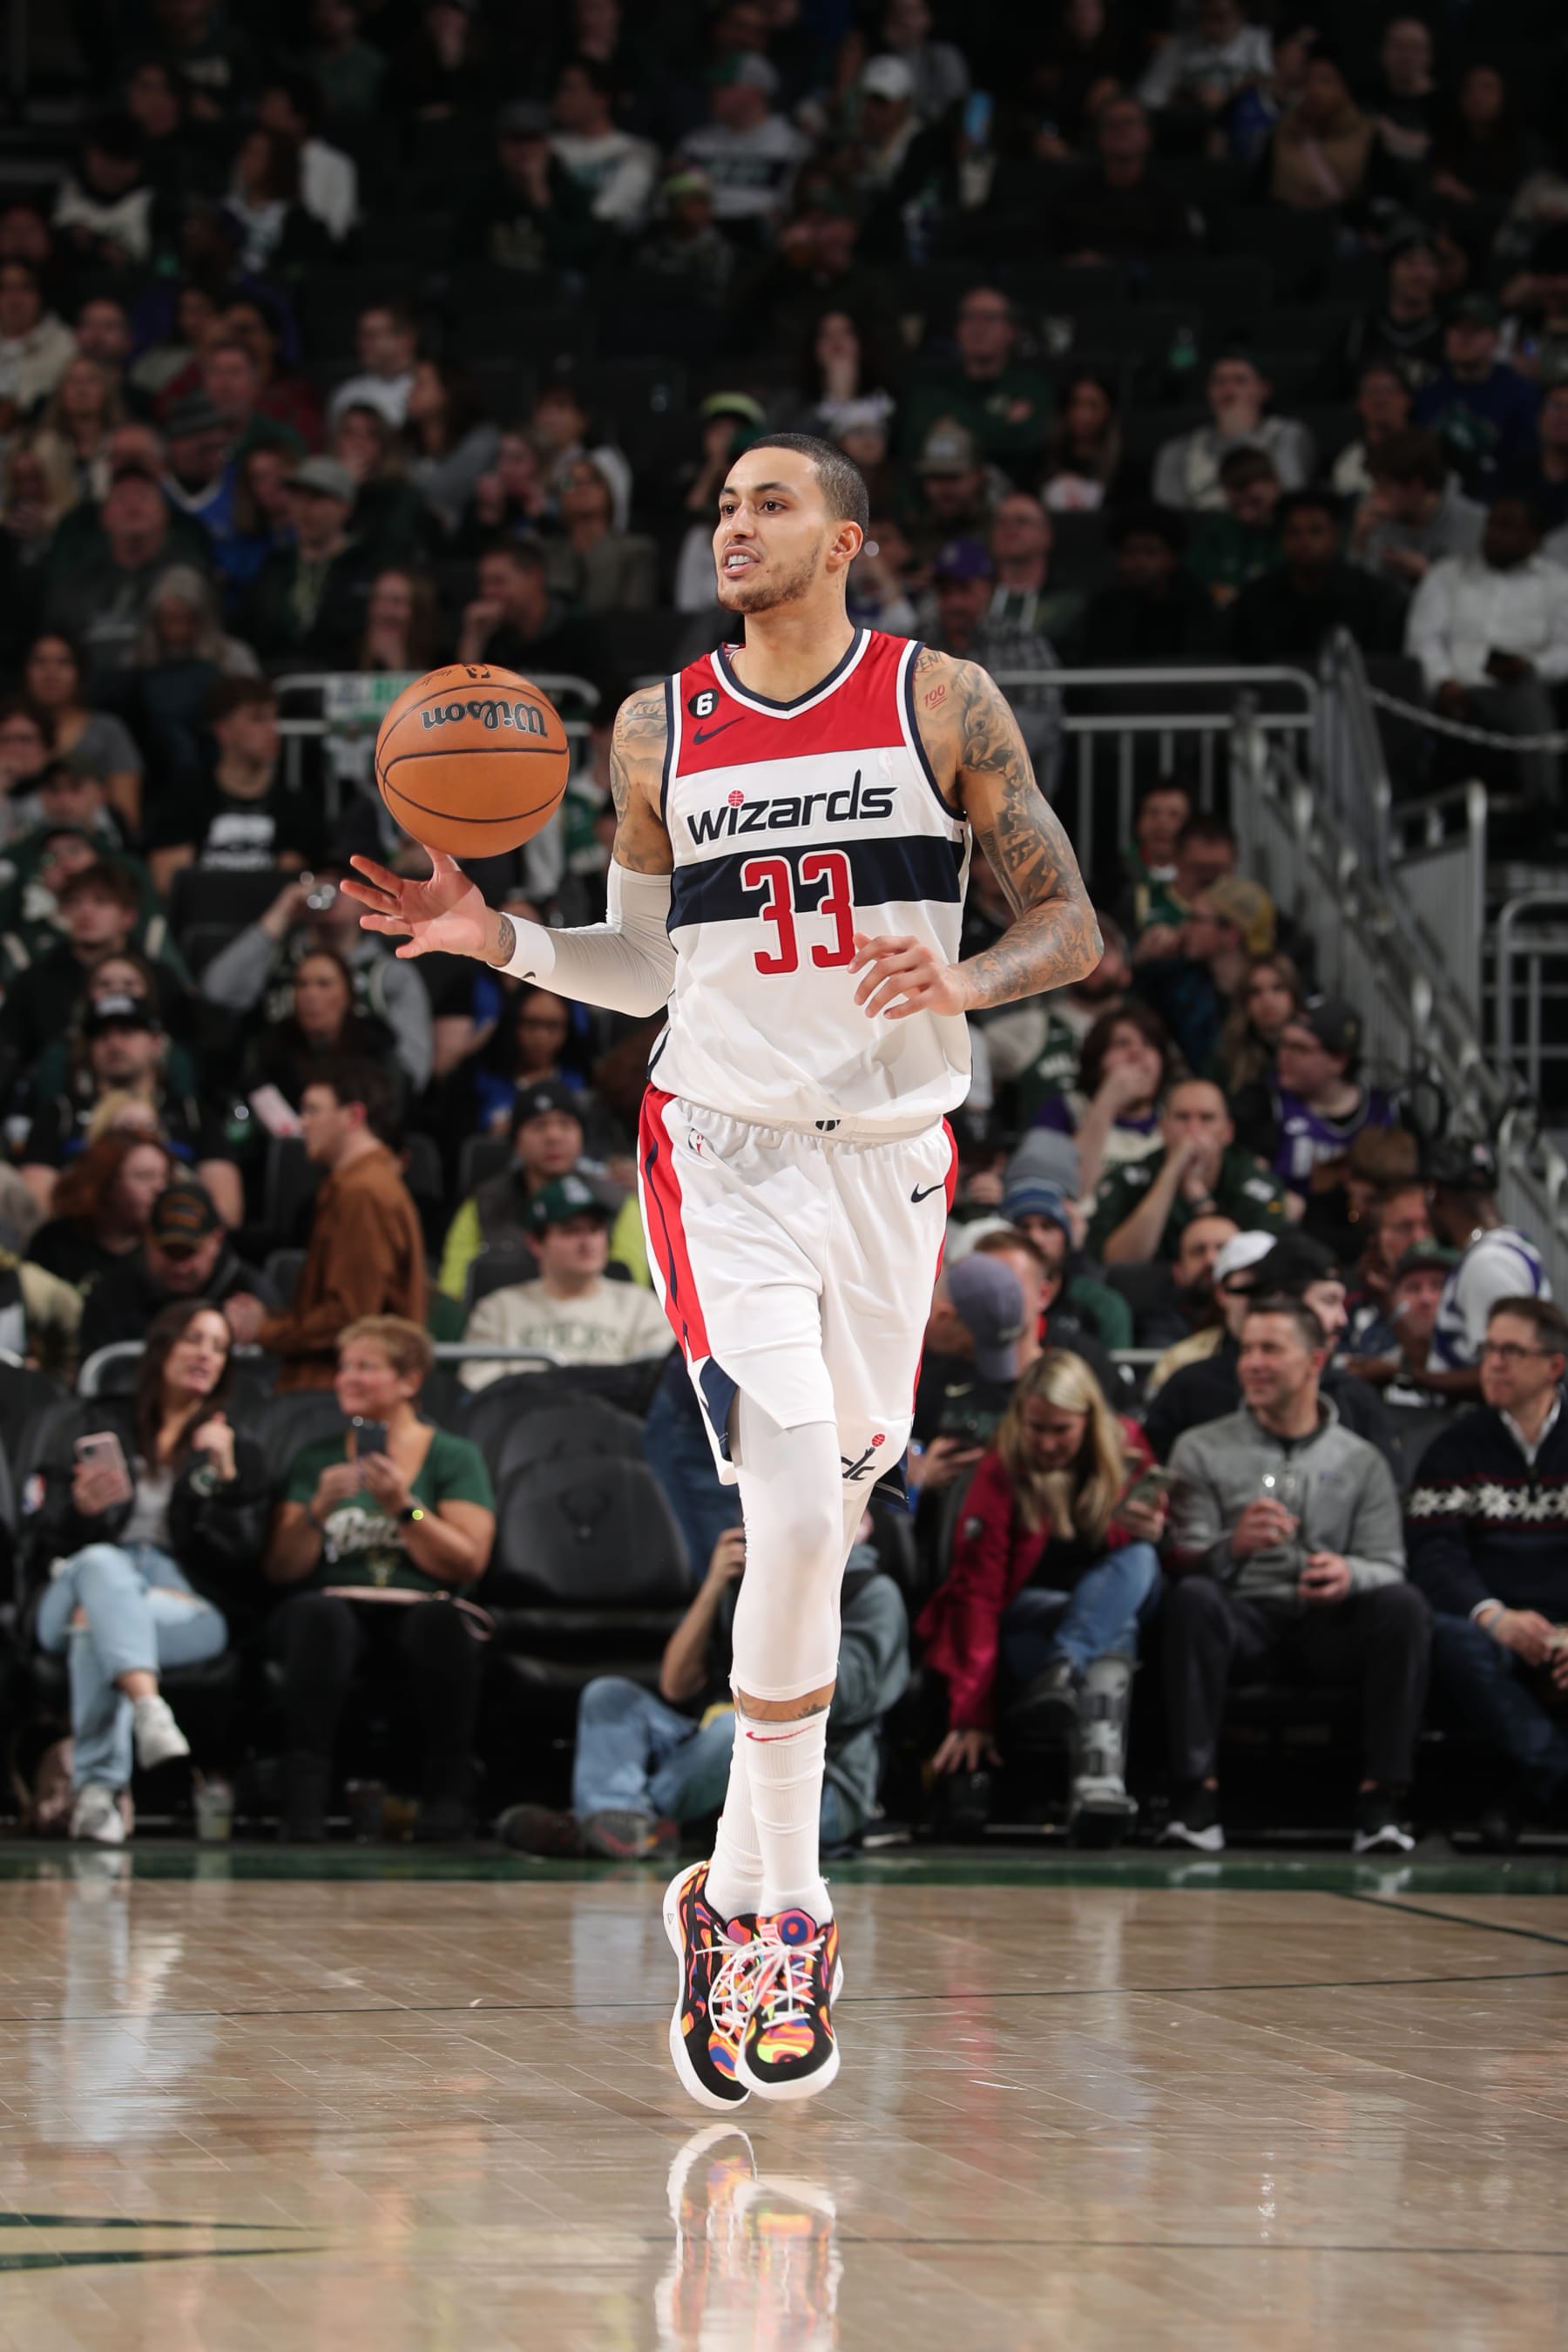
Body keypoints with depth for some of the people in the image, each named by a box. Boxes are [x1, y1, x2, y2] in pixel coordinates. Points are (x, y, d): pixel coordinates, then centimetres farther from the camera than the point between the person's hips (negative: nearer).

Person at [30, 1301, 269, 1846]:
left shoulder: (237, 1450, 22)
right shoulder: (101, 1427, 22)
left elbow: (241, 1557, 6)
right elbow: (45, 1539, 13)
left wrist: (223, 1477, -6)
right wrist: (82, 1509, -10)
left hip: (189, 1605, -1)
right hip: (77, 1590, 1)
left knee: (98, 1628, -37)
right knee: (104, 1562, -39)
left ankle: (99, 1788, -48)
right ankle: (149, 1711, -61)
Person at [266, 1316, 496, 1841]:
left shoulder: (454, 1457, 15)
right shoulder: (317, 1460, 21)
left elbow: (468, 1562, 0)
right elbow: (281, 1570, 10)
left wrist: (403, 1507, -11)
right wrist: (318, 1511, -7)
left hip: (420, 1606, -1)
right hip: (339, 1606, 1)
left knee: (439, 1619, -38)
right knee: (317, 1614, -37)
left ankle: (447, 1794, -32)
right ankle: (304, 1793, -42)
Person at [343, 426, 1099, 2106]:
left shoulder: (940, 703, 0)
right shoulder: (660, 730, 5)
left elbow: (1069, 925, 1)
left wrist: (963, 980, -20)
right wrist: (498, 939, -2)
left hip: (890, 1151, 1)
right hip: (724, 1144, -1)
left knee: (826, 1511, 10)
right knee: (796, 1511, -19)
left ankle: (740, 1894, 24)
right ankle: (778, 1914, -13)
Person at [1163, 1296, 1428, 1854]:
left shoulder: (1360, 1462, 16)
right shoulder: (1200, 1451, 12)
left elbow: (1387, 1566, 7)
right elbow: (1184, 1562, -1)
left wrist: (1350, 1575, -19)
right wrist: (1233, 1546, -25)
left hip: (1328, 1626, 1)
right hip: (1243, 1617, -1)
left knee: (1403, 1607, -30)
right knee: (1191, 1598, -35)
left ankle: (1381, 1802, -28)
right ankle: (1198, 1800, -36)